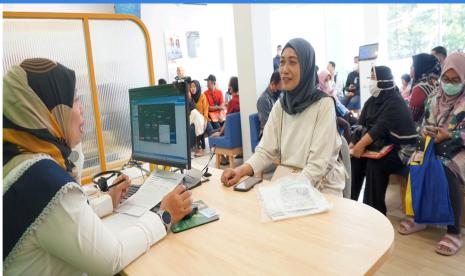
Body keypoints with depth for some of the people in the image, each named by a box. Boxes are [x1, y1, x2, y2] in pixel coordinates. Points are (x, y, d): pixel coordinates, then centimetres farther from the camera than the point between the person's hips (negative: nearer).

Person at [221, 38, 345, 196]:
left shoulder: (324, 104, -12)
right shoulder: (280, 106, 3)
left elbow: (318, 163, -17)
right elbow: (266, 151, -1)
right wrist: (242, 170, -18)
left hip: (321, 188, -4)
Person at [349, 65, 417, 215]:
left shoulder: (395, 103, -16)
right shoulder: (372, 101, 8)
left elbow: (381, 128, -26)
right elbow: (361, 125, 1)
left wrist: (361, 145, -31)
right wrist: (353, 144, -12)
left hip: (398, 147, -7)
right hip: (376, 144, 7)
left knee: (374, 162, -31)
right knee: (352, 156, -15)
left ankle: (374, 211, -20)